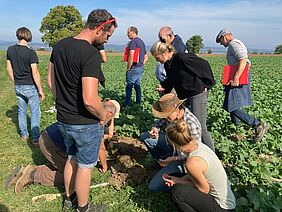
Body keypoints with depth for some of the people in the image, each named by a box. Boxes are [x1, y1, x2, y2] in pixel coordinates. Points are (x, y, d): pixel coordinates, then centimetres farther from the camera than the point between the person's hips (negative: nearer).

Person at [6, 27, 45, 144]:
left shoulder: (10, 50, 0)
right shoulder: (31, 53, -17)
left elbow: (9, 69, 7)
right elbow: (35, 73, -18)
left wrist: (15, 83, 19)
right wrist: (40, 90, -11)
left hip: (18, 87, 6)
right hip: (31, 86, -5)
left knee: (21, 111, 18)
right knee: (35, 113, 6)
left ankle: (23, 135, 29)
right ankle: (35, 138, 11)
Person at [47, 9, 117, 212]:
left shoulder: (59, 46, 1)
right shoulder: (91, 54, -25)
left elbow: (51, 81, 10)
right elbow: (90, 100, -31)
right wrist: (103, 116, -12)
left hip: (63, 119, 8)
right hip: (86, 124, -7)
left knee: (72, 158, 27)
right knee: (85, 166, 13)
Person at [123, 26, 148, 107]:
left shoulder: (133, 41, -12)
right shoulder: (142, 42, 18)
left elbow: (131, 57, -21)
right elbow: (146, 57, 22)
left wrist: (128, 68, -12)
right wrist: (141, 64, 16)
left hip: (134, 68, -9)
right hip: (141, 68, 9)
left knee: (129, 86, -5)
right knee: (137, 85, 15)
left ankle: (127, 104, -2)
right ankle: (138, 103, 19)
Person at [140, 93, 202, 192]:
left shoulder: (191, 125, -35)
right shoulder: (172, 114, -14)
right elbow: (161, 121, 6)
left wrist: (173, 159, -21)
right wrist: (155, 128, -17)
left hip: (183, 158, -8)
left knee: (153, 186, -16)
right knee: (145, 137, 5)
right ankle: (163, 162, 13)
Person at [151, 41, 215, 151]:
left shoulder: (182, 58, -20)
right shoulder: (168, 64, 6)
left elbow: (204, 65, -14)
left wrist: (207, 84, -10)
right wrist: (163, 87, -1)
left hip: (197, 94, -9)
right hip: (184, 96, 9)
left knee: (200, 128, -4)